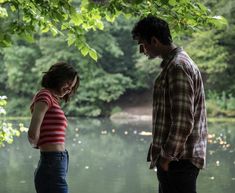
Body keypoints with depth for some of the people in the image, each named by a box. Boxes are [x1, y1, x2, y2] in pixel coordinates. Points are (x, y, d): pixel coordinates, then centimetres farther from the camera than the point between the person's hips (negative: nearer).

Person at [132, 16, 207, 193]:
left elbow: (183, 121, -22)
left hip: (178, 159, -10)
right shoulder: (174, 63, 16)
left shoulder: (177, 67, -16)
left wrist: (167, 157, -15)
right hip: (179, 158, 10)